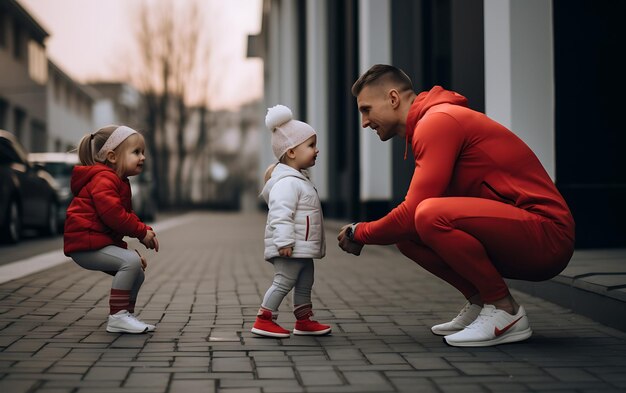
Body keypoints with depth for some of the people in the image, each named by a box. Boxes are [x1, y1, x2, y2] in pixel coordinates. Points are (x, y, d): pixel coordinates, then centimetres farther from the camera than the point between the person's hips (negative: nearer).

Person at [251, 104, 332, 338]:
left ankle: (304, 321, 22)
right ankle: (263, 321, -4)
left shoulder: (299, 179, 19)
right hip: (290, 247, -11)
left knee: (305, 283, 14)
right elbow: (281, 214, -26)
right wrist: (284, 241, -31)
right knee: (284, 282, -9)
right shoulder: (287, 182, -17)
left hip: (302, 247, 11)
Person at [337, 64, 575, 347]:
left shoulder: (438, 121, -13)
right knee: (406, 233, 5)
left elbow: (412, 214, -18)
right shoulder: (430, 122, 19)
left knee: (430, 216, -30)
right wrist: (365, 233, 9)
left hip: (547, 234, -10)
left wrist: (360, 233, -2)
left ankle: (506, 312, -12)